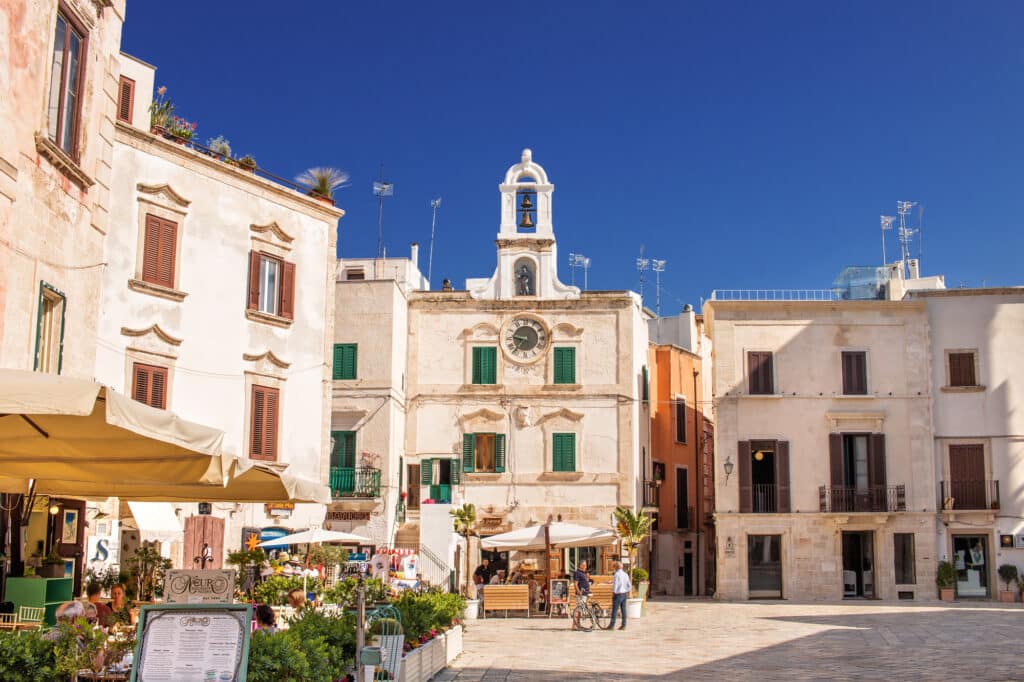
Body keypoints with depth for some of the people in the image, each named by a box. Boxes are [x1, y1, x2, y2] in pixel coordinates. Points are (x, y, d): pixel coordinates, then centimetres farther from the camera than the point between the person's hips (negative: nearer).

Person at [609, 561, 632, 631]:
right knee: (623, 609, 8)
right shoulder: (626, 574, 9)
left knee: (615, 609, -3)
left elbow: (615, 585, -15)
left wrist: (613, 593, -7)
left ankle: (612, 625, -1)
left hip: (618, 594, -7)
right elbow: (629, 585, 13)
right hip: (625, 594, 7)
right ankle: (623, 625, 10)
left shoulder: (616, 574, -13)